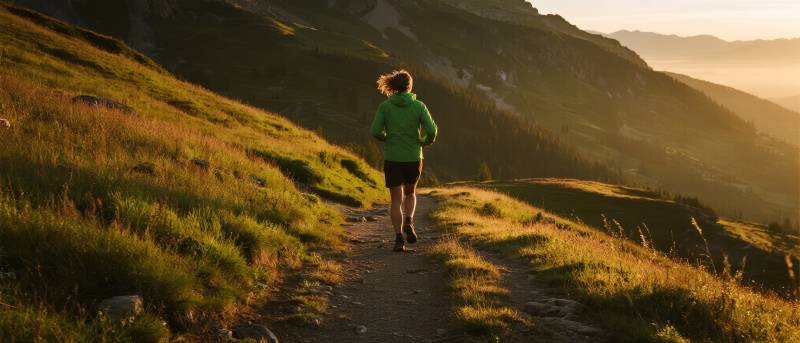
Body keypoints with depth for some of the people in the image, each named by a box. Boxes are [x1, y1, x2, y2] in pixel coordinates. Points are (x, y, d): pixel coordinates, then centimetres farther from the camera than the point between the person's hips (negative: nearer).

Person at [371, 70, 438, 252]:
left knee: (396, 200, 6)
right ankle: (408, 223, -1)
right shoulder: (419, 106, -3)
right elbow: (432, 130, -11)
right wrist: (427, 141, 11)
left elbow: (376, 131, -10)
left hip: (392, 159, 0)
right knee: (410, 193, 24)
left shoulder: (385, 106, -3)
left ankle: (399, 238, -7)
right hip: (413, 159, 1)